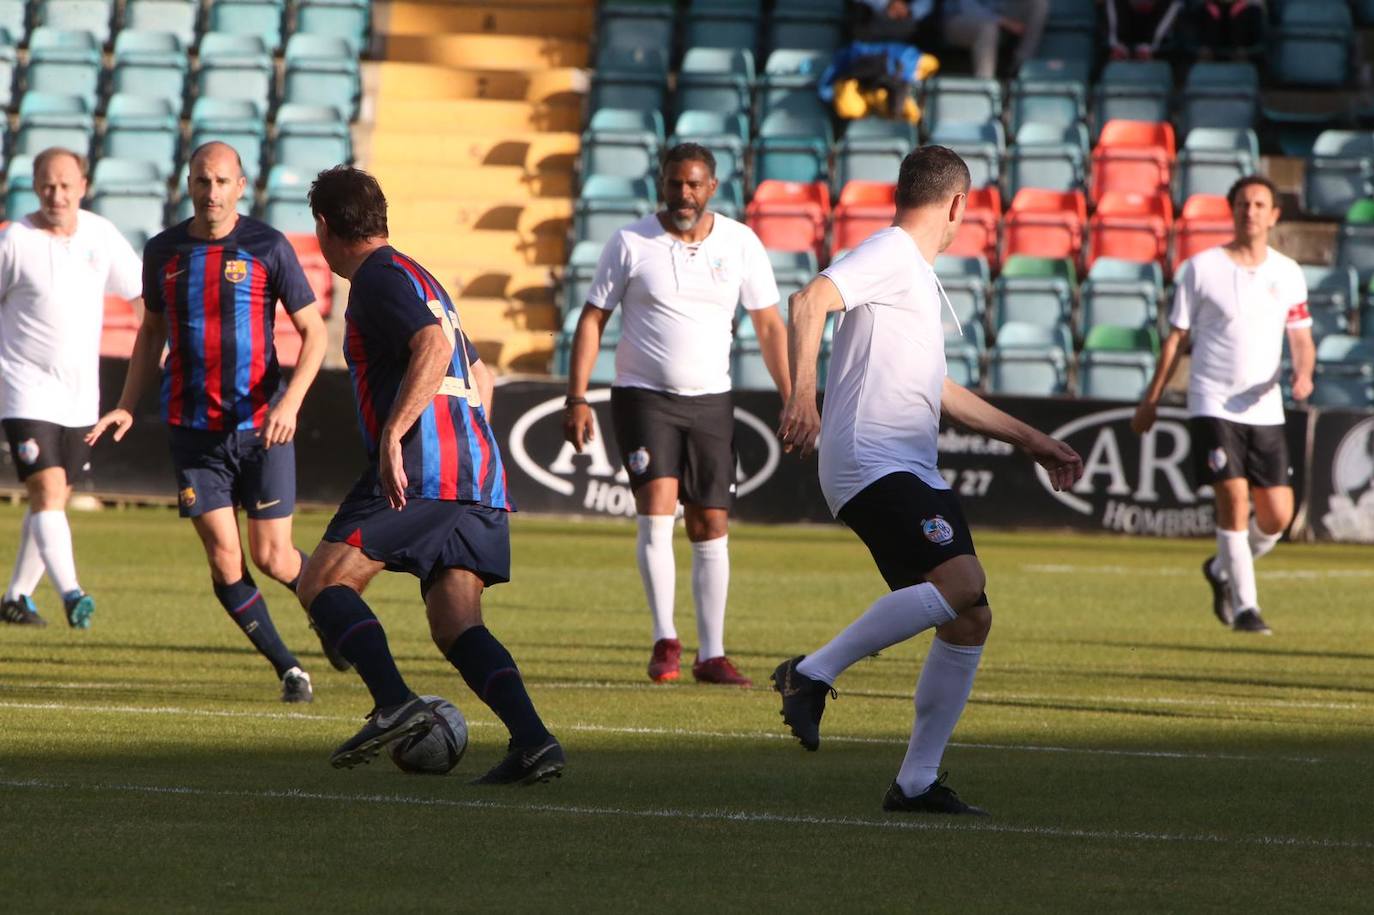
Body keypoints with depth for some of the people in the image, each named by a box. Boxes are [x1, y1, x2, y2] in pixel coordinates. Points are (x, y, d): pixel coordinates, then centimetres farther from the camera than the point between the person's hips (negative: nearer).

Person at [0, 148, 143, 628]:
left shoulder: (101, 235, 2)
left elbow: (141, 289, 16)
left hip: (80, 395, 5)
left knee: (53, 499, 10)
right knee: (48, 491, -17)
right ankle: (70, 593, -27)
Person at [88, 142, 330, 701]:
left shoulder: (268, 248, -6)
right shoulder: (164, 252, 5)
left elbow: (313, 331, -2)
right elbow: (152, 331, 19)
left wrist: (290, 403, -16)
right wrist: (128, 407, 8)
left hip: (262, 426, -3)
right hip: (194, 431, 3)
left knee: (272, 558, -4)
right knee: (225, 561, -4)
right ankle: (287, 668, 10)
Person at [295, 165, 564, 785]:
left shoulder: (379, 277, -2)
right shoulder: (420, 279, 28)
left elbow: (433, 347, -20)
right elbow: (479, 378, 35)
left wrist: (392, 437, -25)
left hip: (422, 471, -9)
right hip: (479, 476, 9)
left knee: (323, 583, -2)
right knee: (456, 626, 3)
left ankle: (396, 704, -21)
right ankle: (532, 740, -16)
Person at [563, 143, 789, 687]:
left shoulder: (740, 244, 2)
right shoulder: (631, 243, -4)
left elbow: (769, 326, 7)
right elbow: (593, 319, 0)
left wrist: (791, 400, -1)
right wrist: (577, 400, -8)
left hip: (710, 401, 3)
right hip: (644, 397, -2)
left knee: (711, 529, 2)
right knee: (657, 514, -18)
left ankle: (712, 655, 8)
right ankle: (665, 641, -9)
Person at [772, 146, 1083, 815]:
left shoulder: (917, 273, 26)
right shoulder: (889, 254, -5)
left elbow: (939, 394, 35)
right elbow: (811, 301, -22)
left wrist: (1030, 440, 38)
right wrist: (803, 393, -35)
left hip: (915, 474, 10)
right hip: (871, 464, -10)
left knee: (971, 620, 4)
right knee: (961, 582, -26)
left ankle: (917, 782, 8)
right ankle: (813, 673, -17)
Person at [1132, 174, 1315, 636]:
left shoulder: (1287, 273, 7)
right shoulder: (1200, 268, -1)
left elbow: (1301, 338, 9)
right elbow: (1176, 338, 4)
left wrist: (1303, 373, -13)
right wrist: (1152, 400, 3)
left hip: (1265, 408, 4)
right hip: (1213, 404, -3)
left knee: (1278, 515, 0)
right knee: (1234, 499, -16)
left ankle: (1223, 570, 28)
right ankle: (1244, 606, -6)